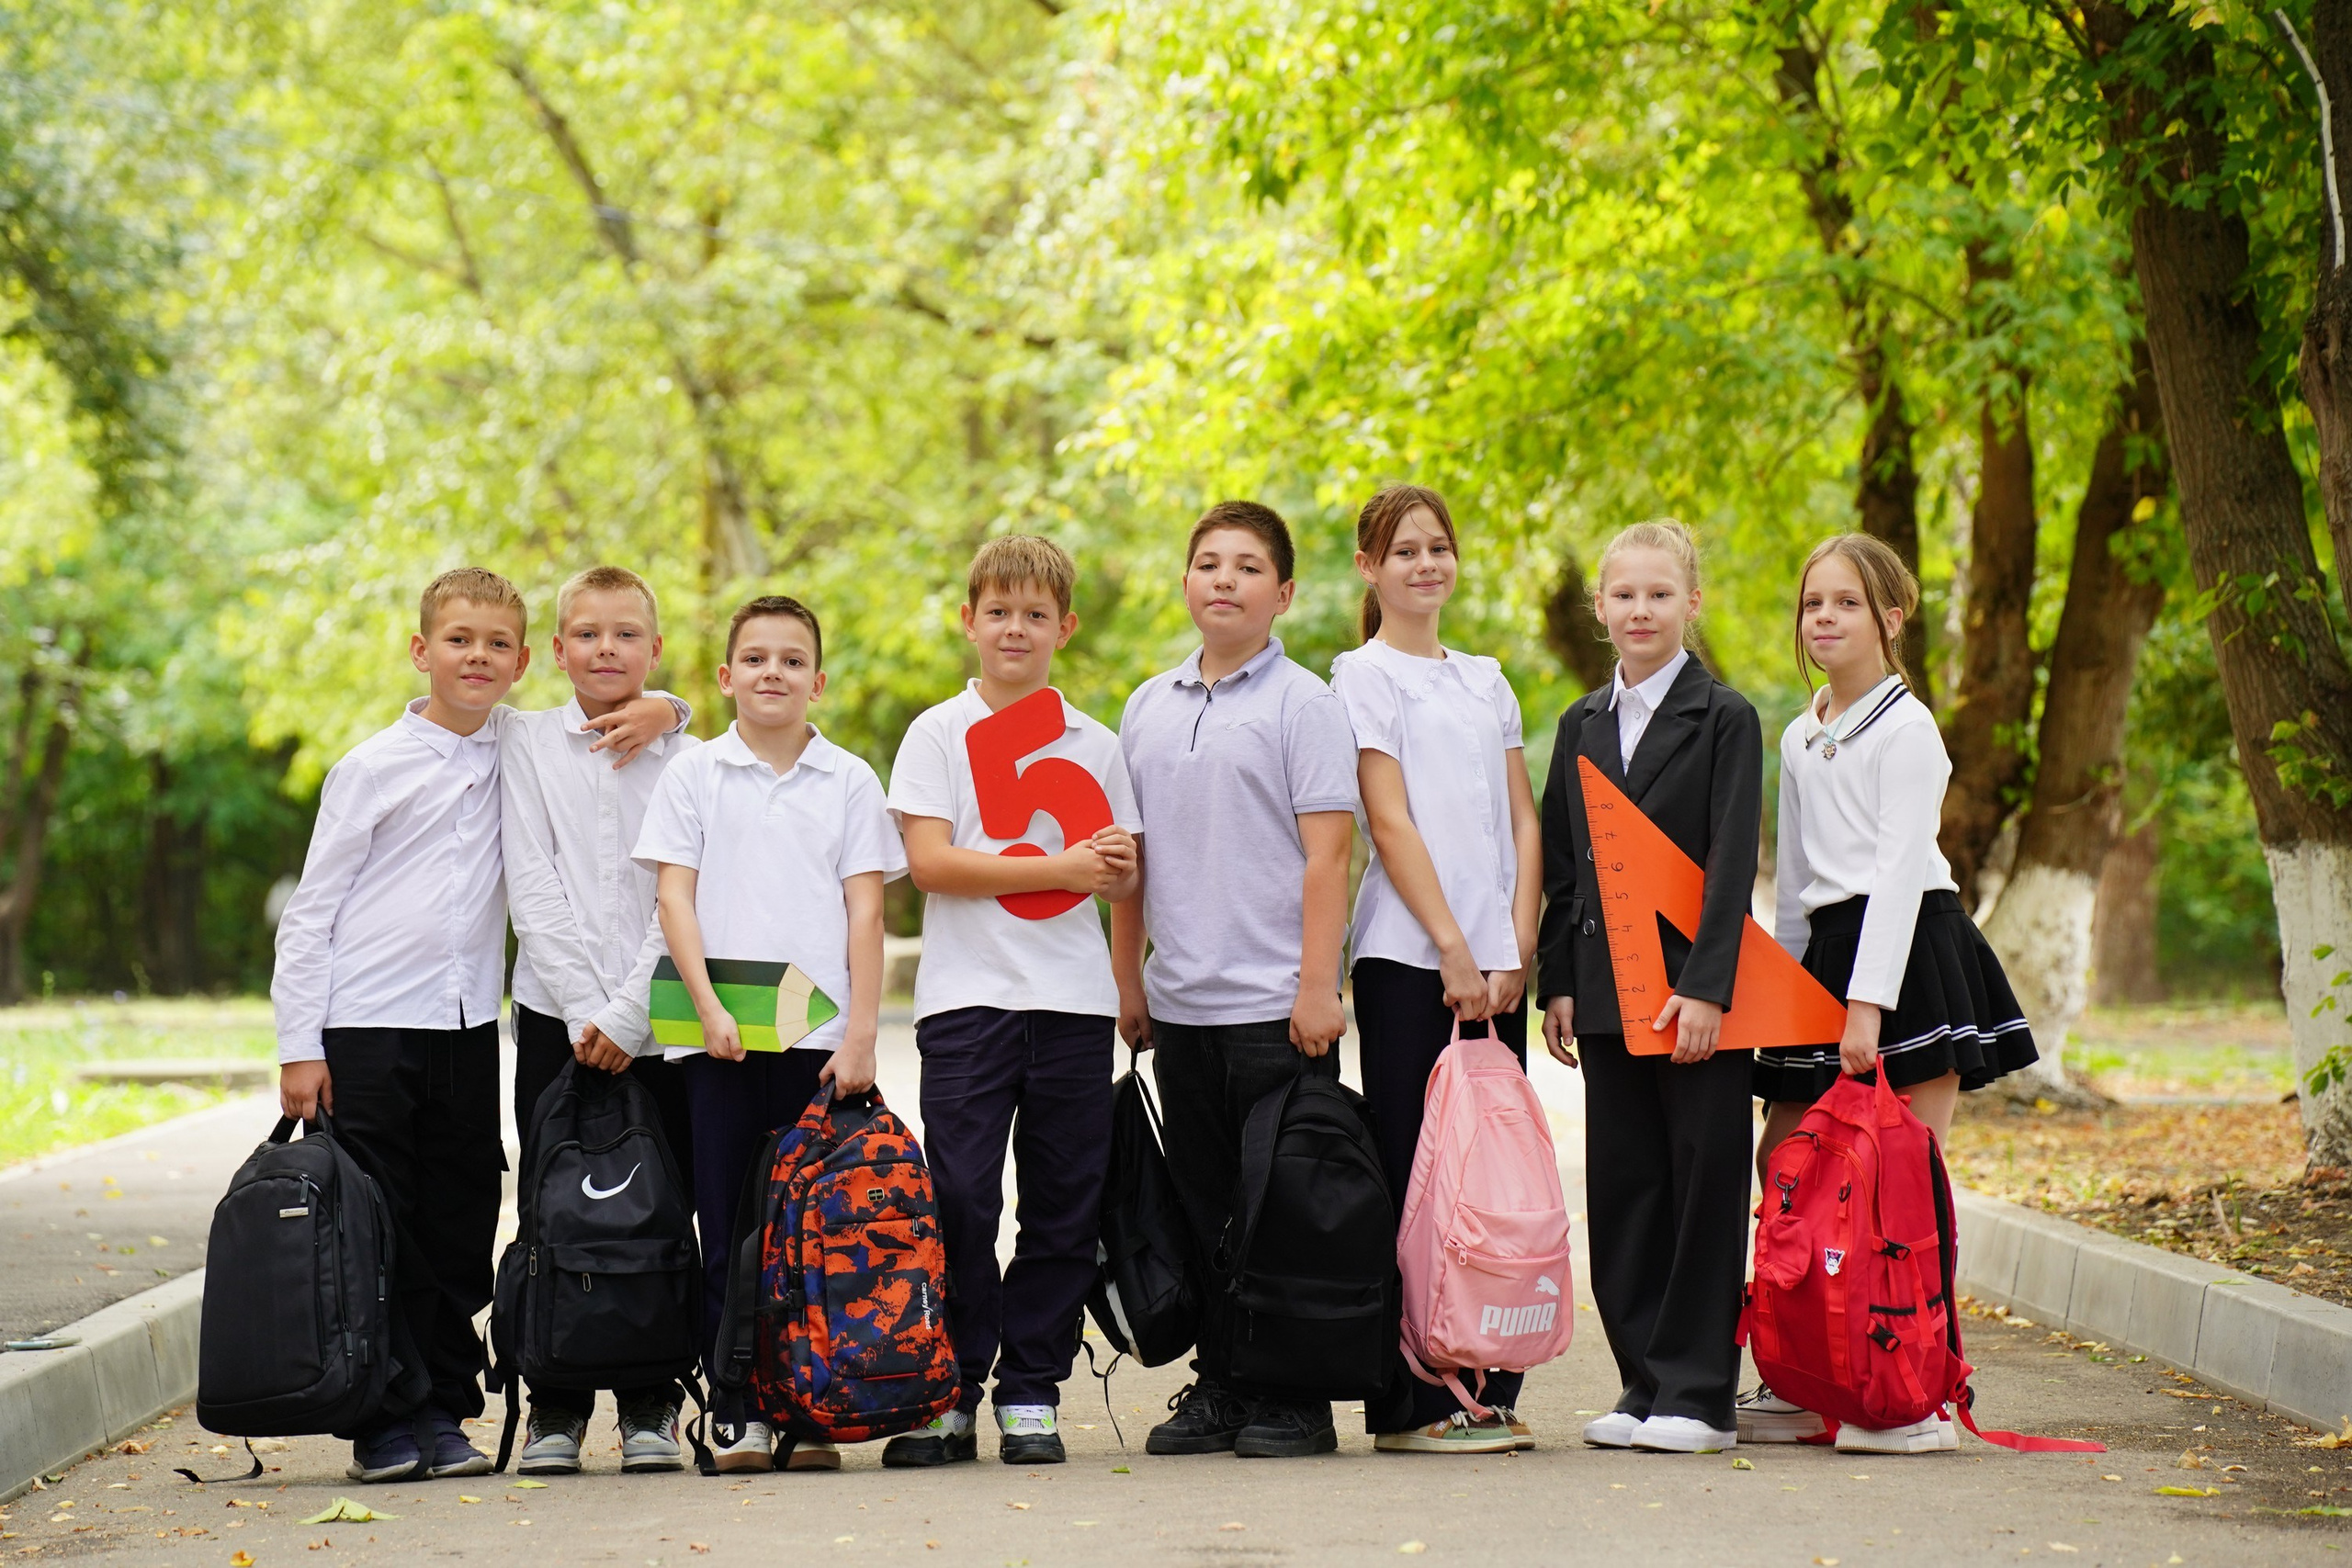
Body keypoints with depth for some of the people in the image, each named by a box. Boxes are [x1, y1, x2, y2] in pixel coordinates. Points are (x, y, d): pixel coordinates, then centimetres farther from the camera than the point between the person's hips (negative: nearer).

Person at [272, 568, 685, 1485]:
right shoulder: (373, 768, 0)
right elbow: (310, 912, 0)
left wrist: (657, 709, -1)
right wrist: (299, 1045, -6)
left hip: (468, 1027, 3)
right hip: (367, 1027, -3)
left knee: (460, 1230, 5)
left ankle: (442, 1412, 13)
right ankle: (385, 1418, 4)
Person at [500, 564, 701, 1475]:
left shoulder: (687, 763, 5)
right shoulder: (527, 746, 6)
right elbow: (532, 888, -1)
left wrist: (629, 1013, -12)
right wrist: (584, 1008, -10)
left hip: (658, 1016, 0)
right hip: (557, 1013, 0)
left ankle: (650, 1409, 9)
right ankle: (556, 1410, 9)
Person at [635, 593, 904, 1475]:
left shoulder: (849, 782, 8)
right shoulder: (692, 776, 7)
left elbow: (865, 910, 4)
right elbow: (674, 897, 2)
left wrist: (861, 1033, -4)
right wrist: (709, 1009, -10)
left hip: (821, 1035, 0)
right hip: (717, 1037, 0)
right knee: (727, 1228, 1)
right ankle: (738, 1412, 5)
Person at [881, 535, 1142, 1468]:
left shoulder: (1093, 744, 13)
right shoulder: (937, 734, 4)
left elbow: (1122, 881, 13)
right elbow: (930, 863, -8)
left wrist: (1119, 868, -11)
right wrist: (1059, 868, -13)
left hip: (1073, 999, 3)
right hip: (968, 996, -3)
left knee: (1062, 1206, 2)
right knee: (960, 1200, -7)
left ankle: (1030, 1394, 10)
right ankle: (949, 1397, 2)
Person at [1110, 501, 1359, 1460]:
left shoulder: (1303, 704, -4)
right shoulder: (1149, 707, 12)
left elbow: (1326, 853, -9)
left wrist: (1317, 987, -15)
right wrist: (1127, 980, 14)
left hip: (1275, 1008, -5)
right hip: (1180, 1004, 5)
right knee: (1202, 1206, 10)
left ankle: (1294, 1400, 6)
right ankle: (1218, 1389, 18)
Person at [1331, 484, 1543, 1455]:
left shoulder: (1485, 680, 17)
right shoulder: (1364, 674, 0)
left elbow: (1523, 823, 12)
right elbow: (1390, 822, -7)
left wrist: (1516, 952, -1)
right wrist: (1453, 949, -13)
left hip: (1494, 963, 5)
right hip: (1406, 957, -5)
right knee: (1415, 1174, -5)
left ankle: (1487, 1388, 9)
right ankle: (1411, 1402, -2)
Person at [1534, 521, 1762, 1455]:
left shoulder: (1724, 719, -2)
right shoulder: (1582, 726, 14)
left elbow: (1732, 865, -9)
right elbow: (1561, 866, 14)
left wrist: (1706, 988, -17)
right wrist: (1557, 983, 6)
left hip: (1696, 990, -5)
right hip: (1607, 992, 5)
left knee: (1704, 1185, -2)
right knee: (1623, 1189, 6)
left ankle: (1699, 1394, 2)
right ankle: (1644, 1384, 13)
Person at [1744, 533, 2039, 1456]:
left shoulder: (1906, 728, -5)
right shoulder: (1800, 740, 18)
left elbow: (1900, 868, -13)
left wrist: (1868, 1002, -19)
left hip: (1909, 949, -7)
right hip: (1823, 957, 8)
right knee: (1783, 1162, 3)